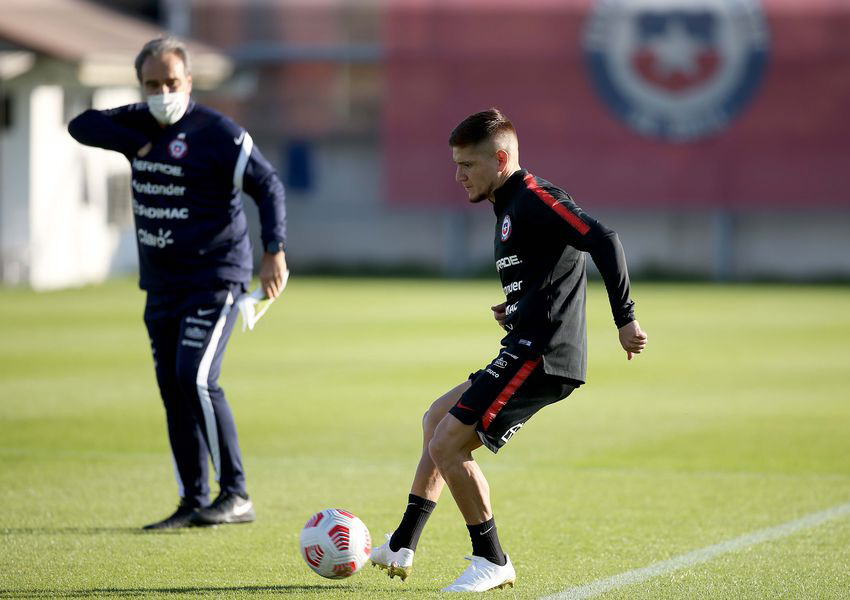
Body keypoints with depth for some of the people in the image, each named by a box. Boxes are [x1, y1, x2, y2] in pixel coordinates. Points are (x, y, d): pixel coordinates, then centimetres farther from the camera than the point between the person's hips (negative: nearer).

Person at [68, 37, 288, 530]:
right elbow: (82, 125, 9)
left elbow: (268, 186, -14)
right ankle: (194, 503, 12)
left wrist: (274, 251, -24)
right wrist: (134, 143, -6)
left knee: (196, 378, -19)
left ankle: (237, 497, -13)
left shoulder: (217, 132, -12)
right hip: (162, 282, 7)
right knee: (172, 388, 5)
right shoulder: (142, 124, 9)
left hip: (215, 279, -7)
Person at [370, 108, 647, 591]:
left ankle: (493, 561, 0)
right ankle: (401, 548, 26)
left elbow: (603, 240, -21)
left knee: (448, 444, -12)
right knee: (438, 419, 22)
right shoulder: (510, 207, 20)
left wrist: (625, 319, -23)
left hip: (540, 355, -11)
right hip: (527, 352, 11)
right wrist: (517, 313, 12)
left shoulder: (534, 197, -11)